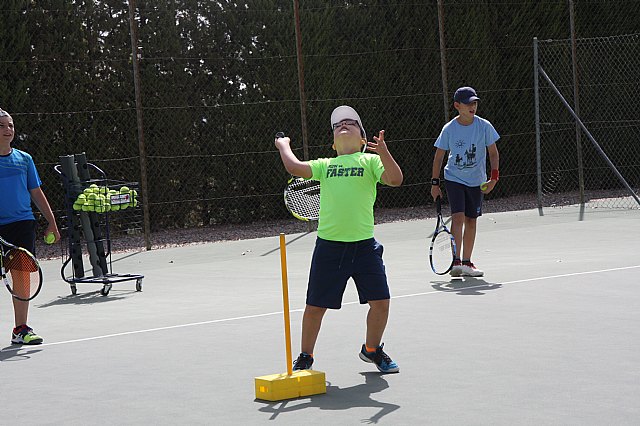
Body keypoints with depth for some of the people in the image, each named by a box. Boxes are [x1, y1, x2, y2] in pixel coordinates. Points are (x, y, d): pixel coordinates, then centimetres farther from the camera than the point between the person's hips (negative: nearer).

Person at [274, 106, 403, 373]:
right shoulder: (325, 165, 14)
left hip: (364, 245, -1)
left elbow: (395, 179, -8)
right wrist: (283, 145, 20)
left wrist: (383, 151, -21)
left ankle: (372, 349, 24)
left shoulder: (370, 160, 8)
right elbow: (294, 167, 3)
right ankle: (305, 357, 24)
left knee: (380, 301, -2)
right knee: (315, 307, 5)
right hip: (329, 245, 1)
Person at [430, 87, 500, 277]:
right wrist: (435, 183, 1)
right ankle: (456, 262, -21)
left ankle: (466, 263, 18)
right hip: (453, 178, -2)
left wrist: (494, 178, -9)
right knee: (458, 217, -17)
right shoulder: (449, 129, -8)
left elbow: (493, 153, 1)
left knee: (471, 220, 9)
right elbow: (439, 156, 2)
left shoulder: (484, 126, -7)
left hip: (476, 181, 2)